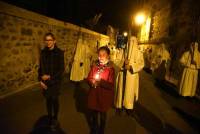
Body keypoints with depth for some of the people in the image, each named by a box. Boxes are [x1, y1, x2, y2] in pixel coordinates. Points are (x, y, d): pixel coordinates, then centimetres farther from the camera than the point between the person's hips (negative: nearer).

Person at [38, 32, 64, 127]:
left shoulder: (59, 52, -10)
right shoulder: (43, 52, 2)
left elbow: (61, 69, -10)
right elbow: (40, 67, 6)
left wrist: (50, 77, -15)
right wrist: (41, 80, 0)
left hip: (55, 81, -3)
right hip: (45, 82, 3)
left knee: (54, 100, 9)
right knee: (48, 100, 13)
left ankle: (55, 118, 33)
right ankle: (49, 117, 36)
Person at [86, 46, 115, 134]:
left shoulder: (110, 69, -11)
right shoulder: (94, 66, 0)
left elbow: (111, 85, -15)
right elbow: (89, 78, 5)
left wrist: (100, 82, -25)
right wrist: (92, 82, -16)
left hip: (104, 95, -3)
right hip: (93, 94, 3)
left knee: (102, 114, 15)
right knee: (93, 113, 20)